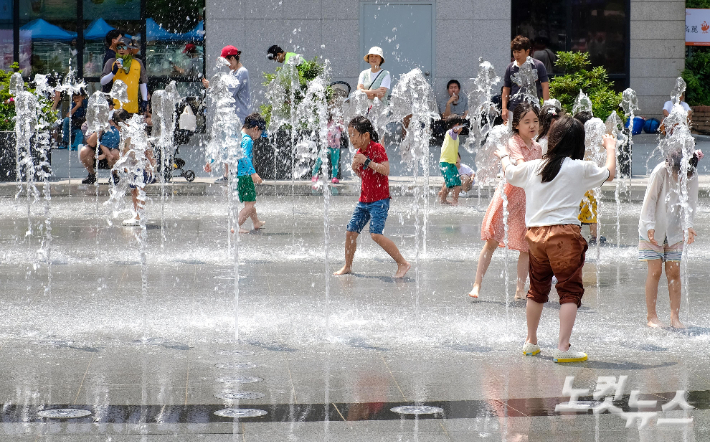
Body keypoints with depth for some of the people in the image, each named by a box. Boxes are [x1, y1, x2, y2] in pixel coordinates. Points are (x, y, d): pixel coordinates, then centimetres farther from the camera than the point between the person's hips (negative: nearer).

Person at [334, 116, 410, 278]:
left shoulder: (377, 148, -12)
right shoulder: (360, 152, 12)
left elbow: (386, 170, -22)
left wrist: (367, 161, -25)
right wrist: (355, 168, 2)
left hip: (379, 200, -8)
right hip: (364, 200, 8)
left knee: (376, 234, -20)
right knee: (351, 231, 8)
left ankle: (403, 263, -13)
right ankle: (347, 266, 24)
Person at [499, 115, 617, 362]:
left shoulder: (532, 167, 8)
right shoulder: (580, 168, -4)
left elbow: (509, 172, 28)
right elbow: (609, 174, 13)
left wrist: (504, 155, 50)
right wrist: (611, 148, 31)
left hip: (534, 233, 5)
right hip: (565, 232, -5)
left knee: (537, 289, 19)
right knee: (570, 290, -1)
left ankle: (531, 342, 31)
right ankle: (563, 348, -9)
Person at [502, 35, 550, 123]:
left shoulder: (538, 66, 1)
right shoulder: (510, 68, 8)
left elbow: (545, 87, 2)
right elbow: (506, 89, 13)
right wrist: (504, 108, 5)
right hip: (514, 109, 2)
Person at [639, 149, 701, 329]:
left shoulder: (692, 175, -11)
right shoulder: (660, 172, -21)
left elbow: (691, 202, -8)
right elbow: (650, 199, -15)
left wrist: (688, 226, -24)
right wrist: (650, 226, -21)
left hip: (674, 230, 3)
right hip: (654, 230, -3)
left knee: (674, 272, 0)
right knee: (655, 271, -5)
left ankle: (675, 316, 4)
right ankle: (651, 316, 2)